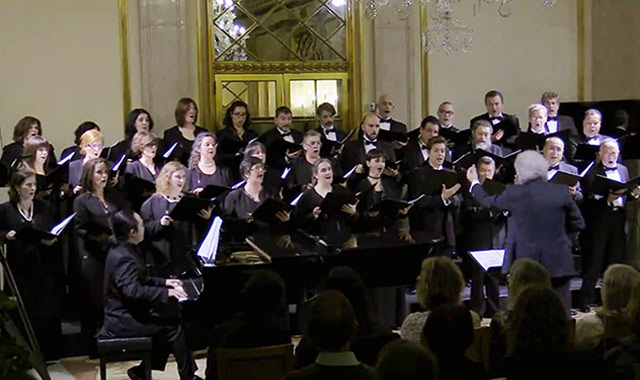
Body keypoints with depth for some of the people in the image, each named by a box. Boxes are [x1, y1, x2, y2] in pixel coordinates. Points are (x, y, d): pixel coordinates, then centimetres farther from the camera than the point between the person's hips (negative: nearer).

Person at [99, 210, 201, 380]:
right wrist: (165, 292, -31)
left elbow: (141, 280, 24)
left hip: (127, 312, 11)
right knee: (173, 327, -11)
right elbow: (132, 291, -34)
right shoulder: (124, 258, -23)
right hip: (123, 320, -11)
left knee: (170, 320, 11)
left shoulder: (124, 250, 10)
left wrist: (163, 282, 18)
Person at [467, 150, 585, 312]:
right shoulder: (561, 192, -1)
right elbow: (578, 224, 7)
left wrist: (474, 182, 27)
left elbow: (489, 202, 10)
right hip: (559, 262, 2)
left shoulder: (515, 193, -8)